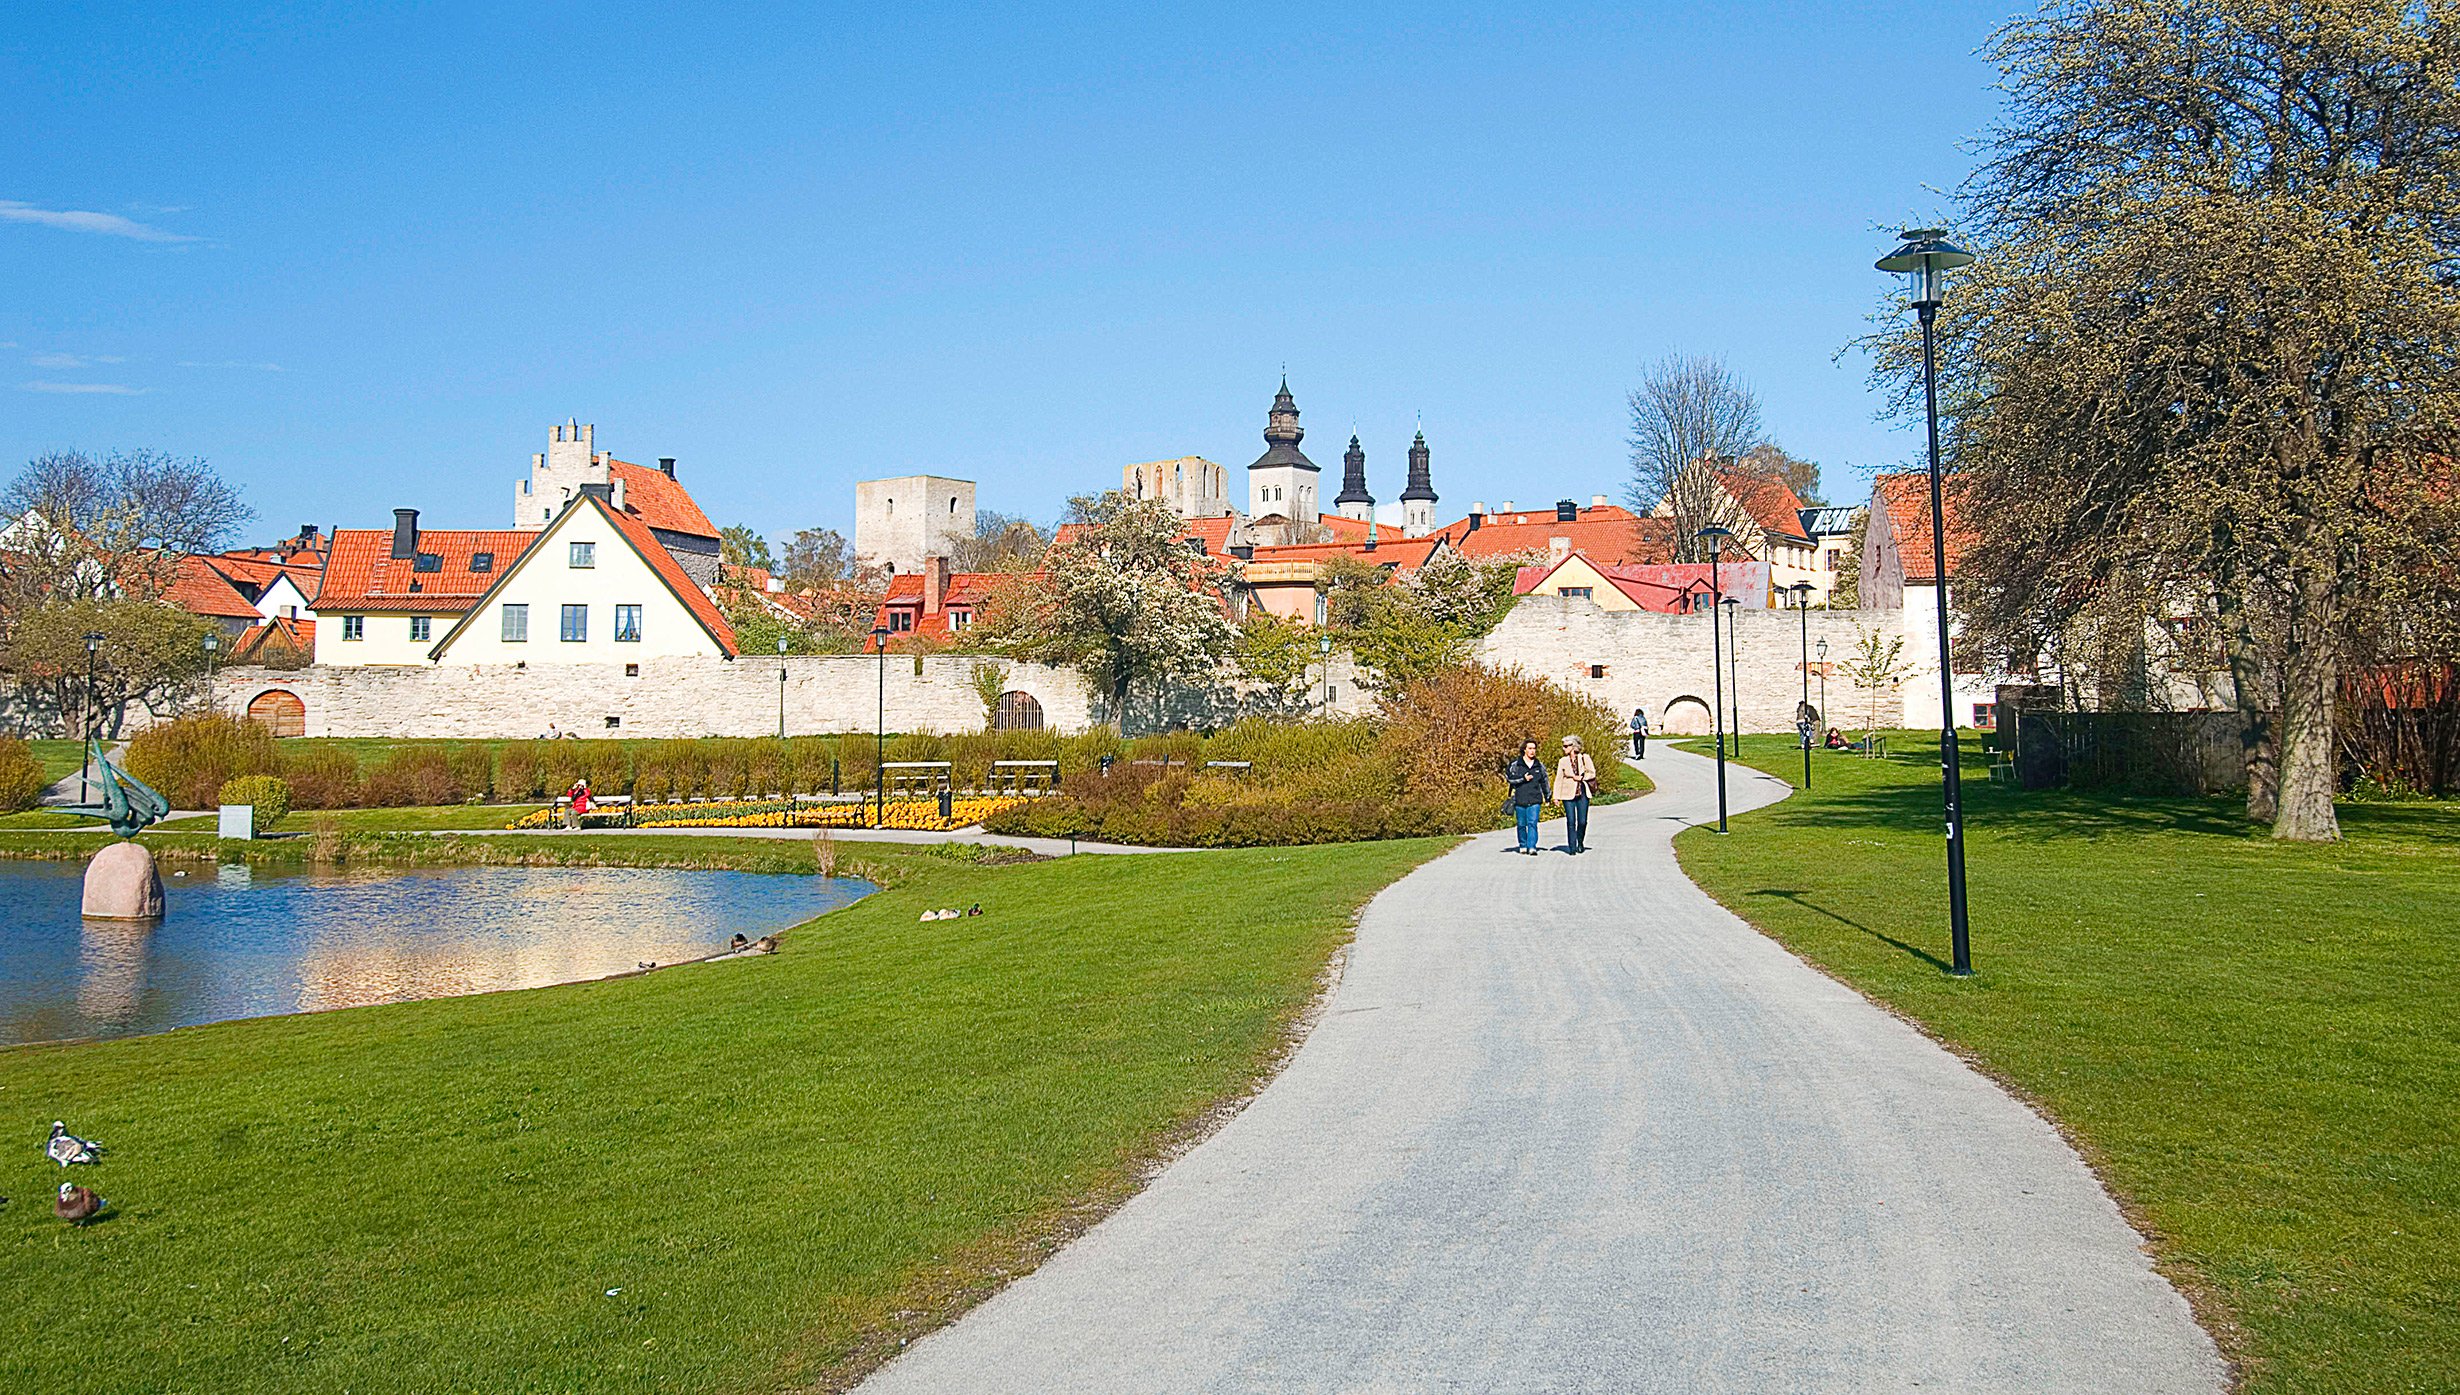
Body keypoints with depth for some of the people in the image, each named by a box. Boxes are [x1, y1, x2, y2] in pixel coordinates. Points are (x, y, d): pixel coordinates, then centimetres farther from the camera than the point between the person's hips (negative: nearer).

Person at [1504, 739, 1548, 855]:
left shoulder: (1539, 765, 12)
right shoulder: (1515, 764, 2)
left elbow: (1544, 781, 21)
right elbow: (1509, 778, -2)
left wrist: (1547, 798, 24)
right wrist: (1523, 779, -10)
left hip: (1535, 800, 1)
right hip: (1520, 799, -1)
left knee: (1532, 823, -11)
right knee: (1521, 824, 6)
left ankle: (1532, 847, -15)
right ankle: (1523, 846, 22)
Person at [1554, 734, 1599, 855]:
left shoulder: (1584, 758, 1)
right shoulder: (1563, 761, 4)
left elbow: (1592, 773, 4)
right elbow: (1558, 779, 4)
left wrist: (1581, 778, -10)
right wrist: (1556, 796, 1)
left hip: (1582, 794, 0)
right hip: (1568, 794, 0)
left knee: (1582, 821, 0)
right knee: (1571, 822, -4)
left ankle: (1580, 843, 24)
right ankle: (1572, 848, 2)